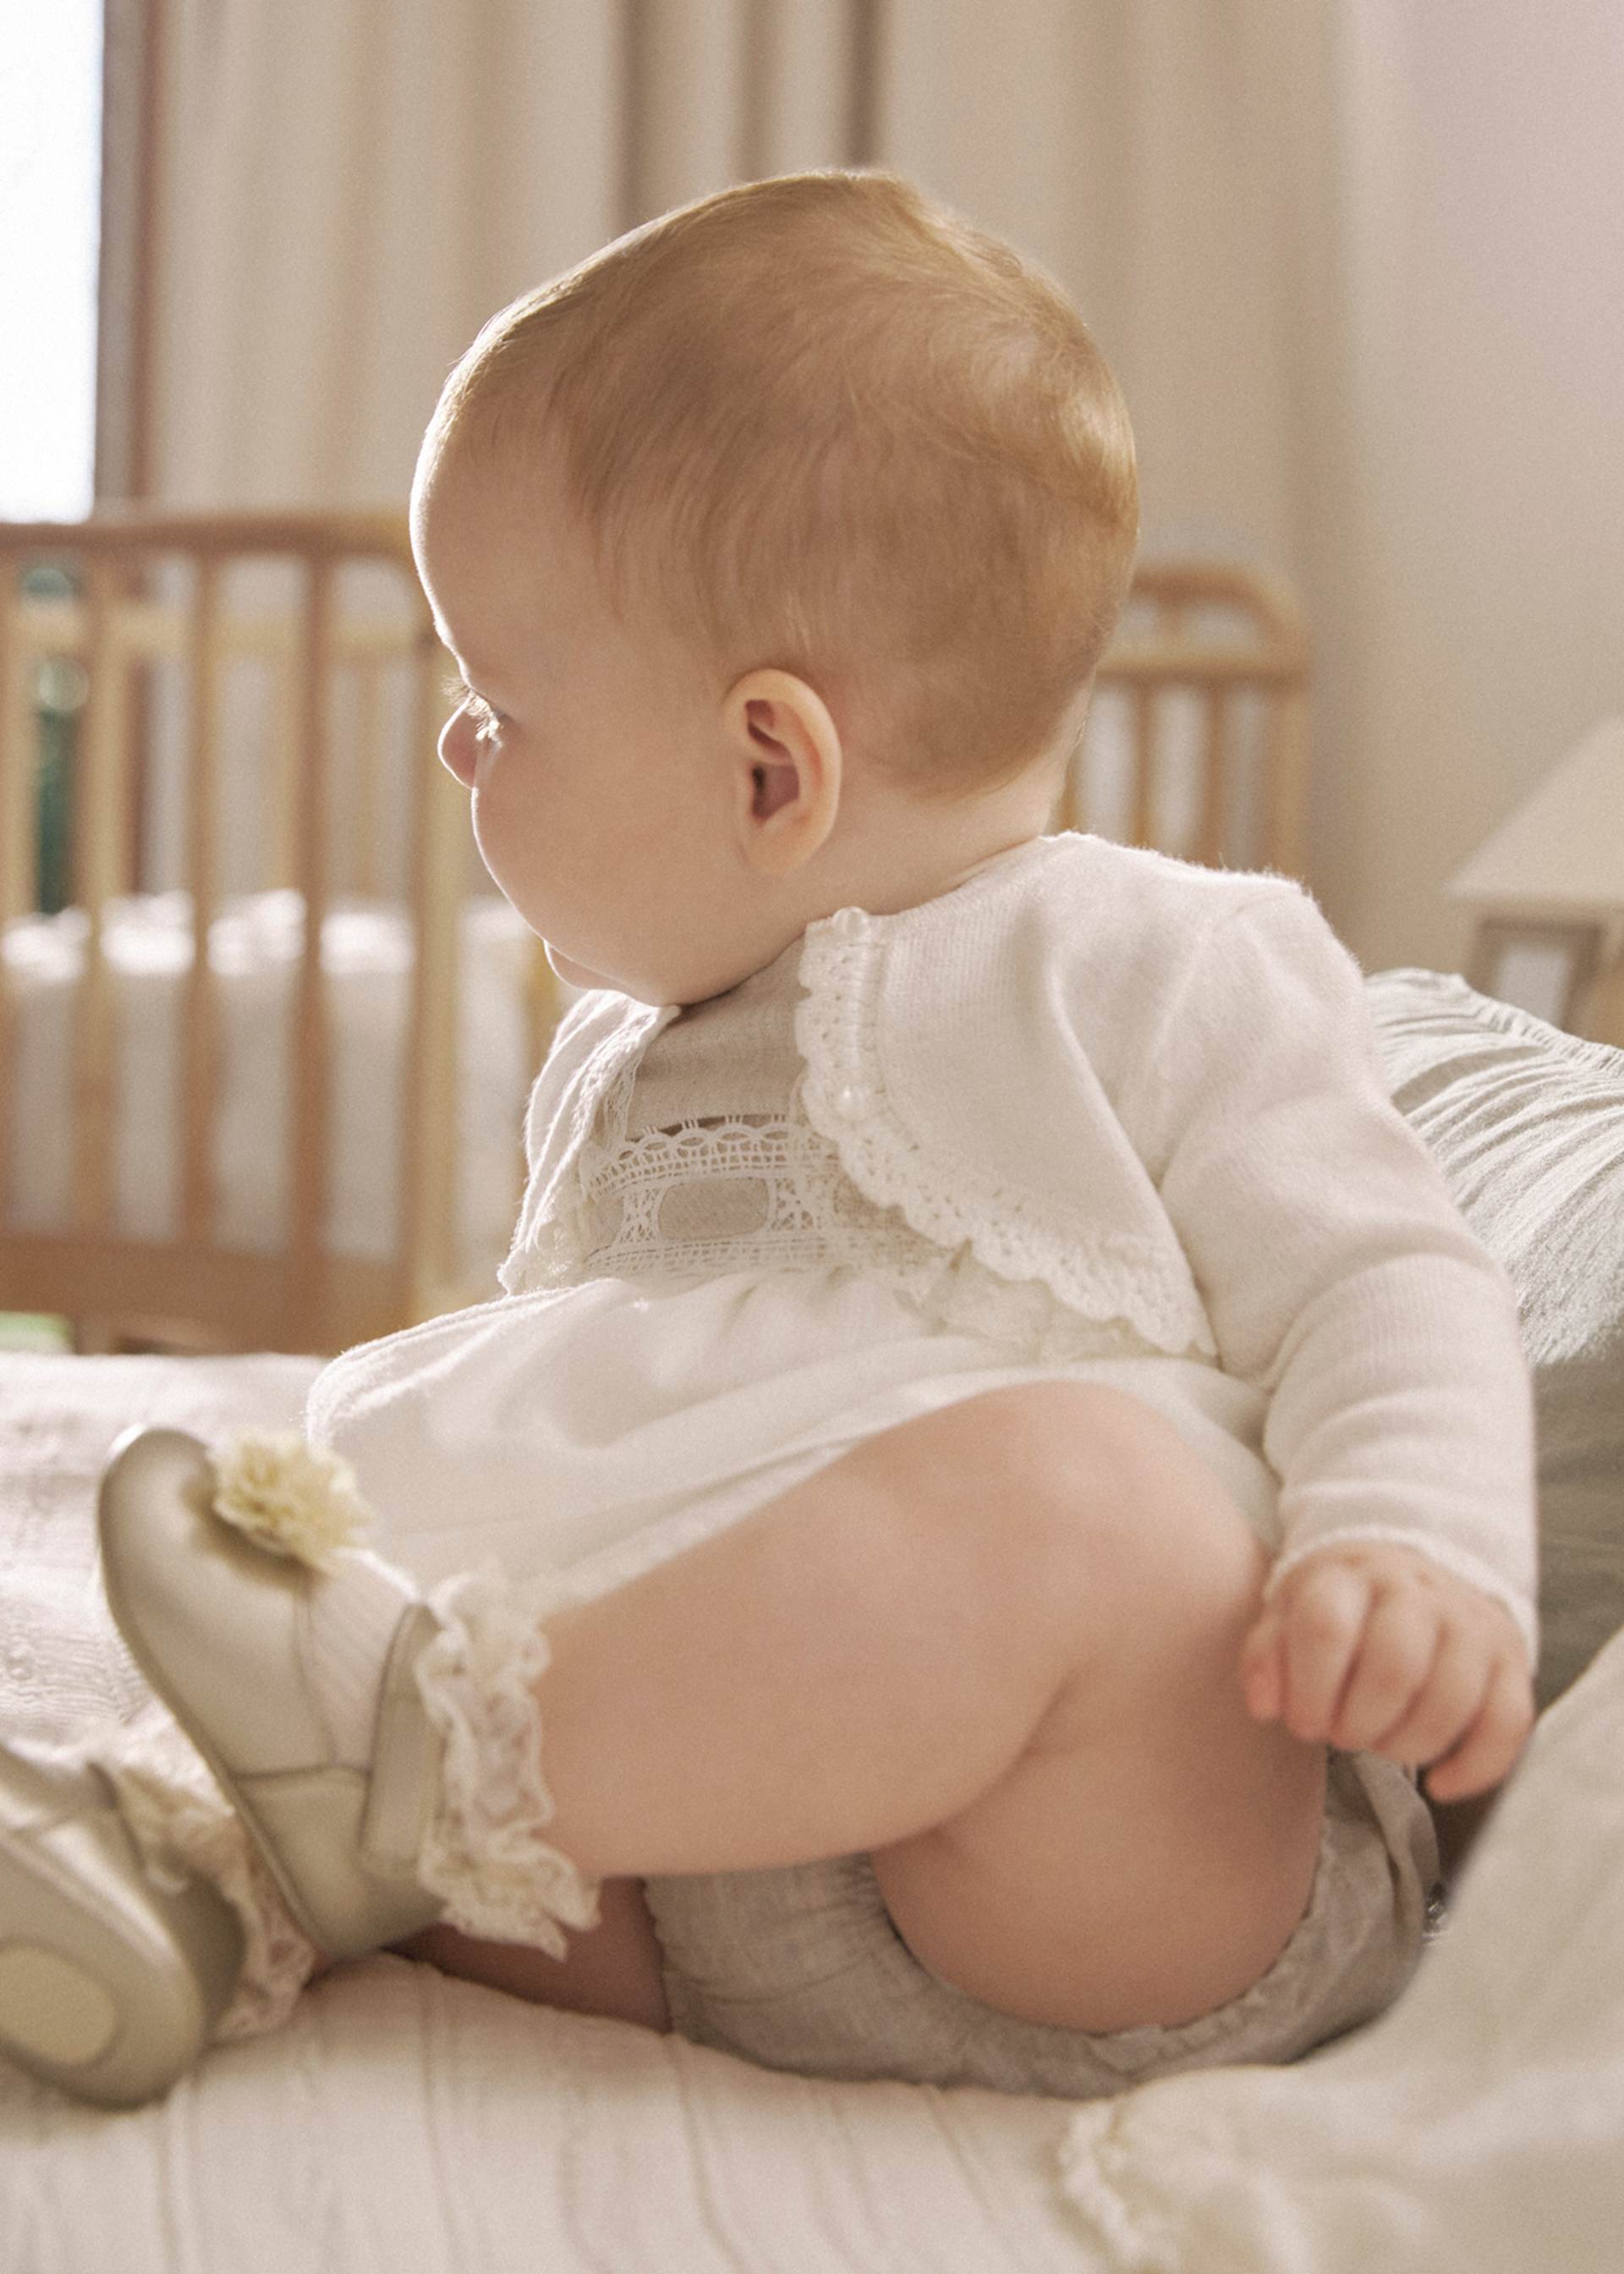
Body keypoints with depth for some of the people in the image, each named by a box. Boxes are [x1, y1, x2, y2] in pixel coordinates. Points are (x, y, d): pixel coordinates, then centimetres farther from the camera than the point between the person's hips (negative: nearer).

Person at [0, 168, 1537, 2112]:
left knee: (1055, 1476, -35)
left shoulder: (1156, 975, 1)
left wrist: (1417, 1551, -22)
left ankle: (427, 1757, -30)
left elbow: (1389, 1286, -3)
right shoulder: (617, 1070, 22)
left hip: (1148, 1872, -6)